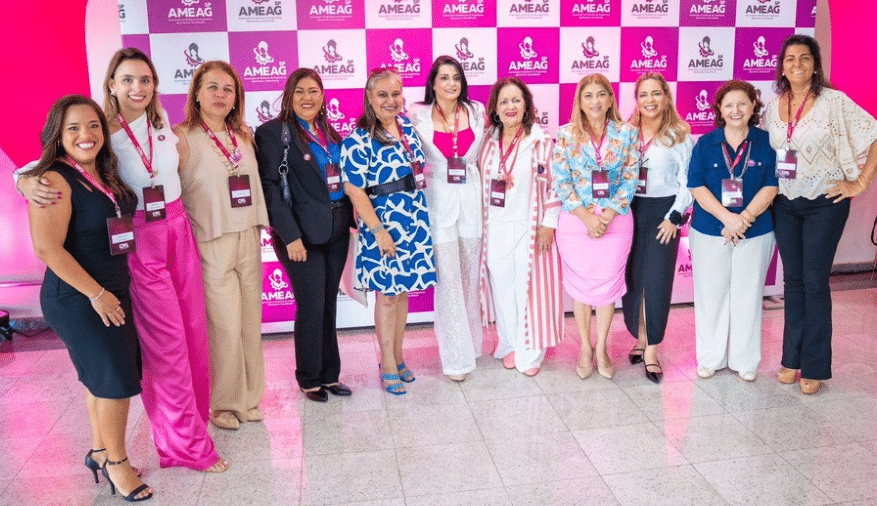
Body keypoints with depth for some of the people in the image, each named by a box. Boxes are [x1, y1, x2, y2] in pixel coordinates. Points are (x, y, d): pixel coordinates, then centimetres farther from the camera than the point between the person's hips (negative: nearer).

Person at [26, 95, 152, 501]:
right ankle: (116, 462, 16)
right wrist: (96, 293, -18)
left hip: (113, 292, 8)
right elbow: (47, 247, -21)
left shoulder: (105, 175, 7)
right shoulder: (54, 181, -16)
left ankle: (100, 449, 33)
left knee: (103, 375, 16)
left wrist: (114, 290, 10)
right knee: (115, 376, -3)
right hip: (76, 299, -8)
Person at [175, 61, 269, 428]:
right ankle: (224, 403, 17)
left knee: (251, 322, 9)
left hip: (248, 240, 6)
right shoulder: (182, 137, -7)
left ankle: (249, 398, 25)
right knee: (226, 327, -2)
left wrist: (258, 229, 14)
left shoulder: (244, 136, 11)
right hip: (211, 245, -5)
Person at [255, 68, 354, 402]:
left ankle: (329, 374, 25)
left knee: (329, 305, 13)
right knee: (311, 308, -1)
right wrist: (290, 235, -18)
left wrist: (351, 218, 10)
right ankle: (309, 378, 18)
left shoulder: (328, 132, 14)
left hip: (336, 231, 6)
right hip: (303, 234, -6)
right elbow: (268, 186, -13)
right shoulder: (273, 132, -7)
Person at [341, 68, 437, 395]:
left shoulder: (407, 125, 7)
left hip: (415, 222, 6)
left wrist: (424, 213, 14)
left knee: (403, 289, 14)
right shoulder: (359, 139, -14)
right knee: (387, 294, 3)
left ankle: (397, 356, 29)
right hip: (384, 225, -6)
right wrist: (378, 230, -19)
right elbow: (353, 189, -17)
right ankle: (388, 366, 17)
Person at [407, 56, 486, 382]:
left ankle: (471, 341, 31)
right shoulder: (418, 115, -1)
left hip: (471, 200, 3)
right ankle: (457, 357, 8)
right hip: (437, 201, -3)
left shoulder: (476, 113, 6)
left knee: (470, 275, 13)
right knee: (448, 279, -2)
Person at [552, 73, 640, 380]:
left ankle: (601, 348, 22)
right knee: (580, 283, 7)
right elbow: (560, 181, -5)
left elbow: (630, 179, -1)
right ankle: (585, 347, 23)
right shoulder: (566, 134, -1)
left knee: (608, 282, 6)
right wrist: (587, 216, -13)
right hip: (575, 220, 0)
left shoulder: (627, 133, 2)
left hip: (616, 219, 1)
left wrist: (607, 215, -12)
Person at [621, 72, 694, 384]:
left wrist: (674, 218, -8)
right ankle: (640, 337, 24)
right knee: (631, 279, 7)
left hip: (663, 212, -2)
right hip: (629, 211, 3)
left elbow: (688, 183, -1)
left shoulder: (679, 136, 1)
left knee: (657, 281, -4)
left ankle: (651, 350, 5)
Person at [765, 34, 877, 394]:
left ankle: (815, 367, 11)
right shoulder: (773, 107, 4)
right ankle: (792, 358, 21)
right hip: (784, 203, 4)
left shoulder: (834, 102, -10)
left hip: (824, 203, -4)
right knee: (792, 280, 11)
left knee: (814, 283, -1)